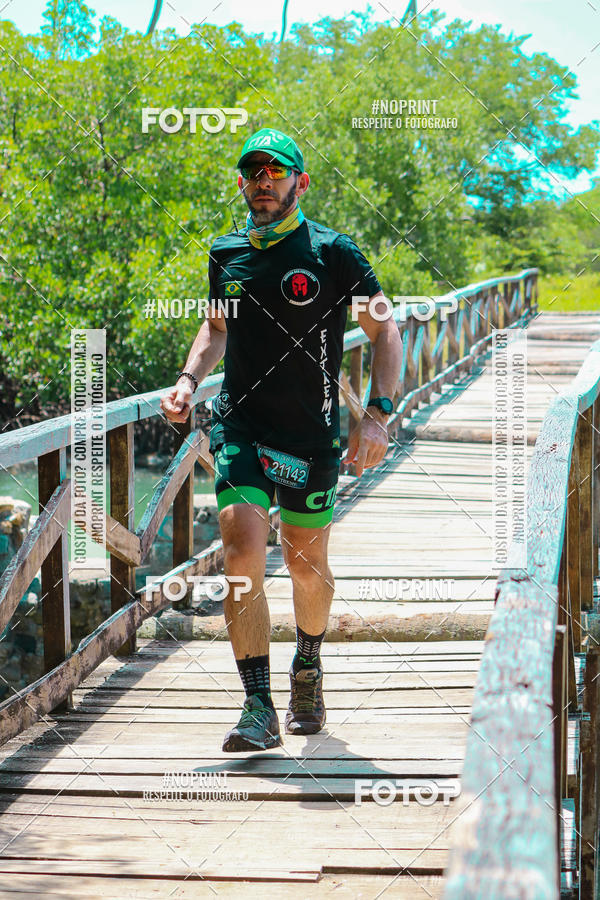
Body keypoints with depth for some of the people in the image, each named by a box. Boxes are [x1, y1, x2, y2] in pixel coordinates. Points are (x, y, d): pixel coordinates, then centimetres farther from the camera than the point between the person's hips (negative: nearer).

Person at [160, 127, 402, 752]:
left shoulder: (332, 253, -5)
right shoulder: (226, 254, 7)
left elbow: (384, 331, -2)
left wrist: (377, 415, -13)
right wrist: (189, 378, 6)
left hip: (313, 435, -2)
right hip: (240, 425, 2)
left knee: (306, 565, 10)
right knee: (243, 557, -15)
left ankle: (308, 667, 39)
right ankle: (259, 709, -13)